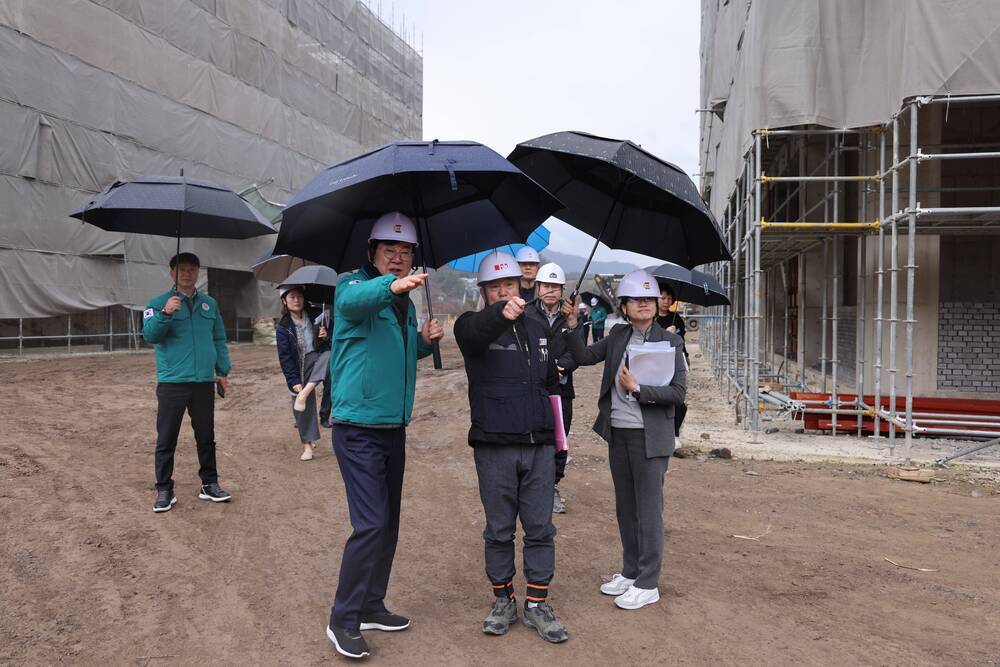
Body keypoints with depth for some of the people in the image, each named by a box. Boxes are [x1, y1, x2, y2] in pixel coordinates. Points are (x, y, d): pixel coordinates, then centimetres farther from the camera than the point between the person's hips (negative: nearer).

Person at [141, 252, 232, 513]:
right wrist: (165, 313, -28)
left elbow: (219, 339, 14)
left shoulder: (209, 303, 12)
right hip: (172, 382, -3)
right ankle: (164, 491, 12)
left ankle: (209, 484, 22)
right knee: (166, 440, 2)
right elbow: (149, 335, -12)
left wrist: (223, 370, 8)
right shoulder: (159, 303, 2)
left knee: (206, 437, 11)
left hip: (204, 382, 3)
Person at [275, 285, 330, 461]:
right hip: (299, 368, 0)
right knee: (302, 404, -4)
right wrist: (294, 381, -13)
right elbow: (284, 357, -5)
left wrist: (326, 337, -11)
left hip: (317, 359, 1)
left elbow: (329, 346, 14)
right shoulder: (283, 327, -2)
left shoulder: (314, 318, 3)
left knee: (328, 355, -32)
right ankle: (307, 444, 10)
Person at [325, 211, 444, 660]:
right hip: (358, 429, -8)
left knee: (388, 524, 14)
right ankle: (342, 620, 6)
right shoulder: (354, 286, -10)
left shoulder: (406, 302, 12)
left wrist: (424, 340, 4)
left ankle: (371, 606, 29)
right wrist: (391, 286, -56)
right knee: (371, 525, -10)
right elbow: (355, 301, -36)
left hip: (394, 429, 8)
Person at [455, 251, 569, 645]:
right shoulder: (472, 326, -2)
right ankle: (503, 600, 25)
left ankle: (537, 604, 19)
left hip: (539, 446, 4)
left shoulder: (538, 330, 14)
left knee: (540, 528, 7)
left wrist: (554, 428, 16)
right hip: (494, 448, -3)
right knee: (499, 530, 8)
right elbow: (474, 331, -30)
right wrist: (500, 313, -51)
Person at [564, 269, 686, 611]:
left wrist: (637, 389, -18)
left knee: (648, 510, 1)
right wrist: (571, 325, -3)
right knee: (625, 508, 16)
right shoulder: (618, 336, 8)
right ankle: (630, 572, 31)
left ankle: (647, 584, 13)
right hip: (618, 433, 6)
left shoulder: (669, 341, -7)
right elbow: (584, 357, 9)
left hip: (649, 437, -6)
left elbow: (678, 392, -11)